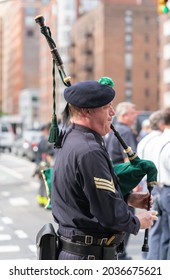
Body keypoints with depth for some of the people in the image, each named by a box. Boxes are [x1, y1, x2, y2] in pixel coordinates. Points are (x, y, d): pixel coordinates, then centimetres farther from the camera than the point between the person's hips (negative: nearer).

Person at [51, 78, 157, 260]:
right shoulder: (89, 152, -24)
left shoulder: (71, 139, 9)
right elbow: (110, 213, -23)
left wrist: (128, 198, 11)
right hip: (90, 256, -10)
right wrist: (137, 223, -6)